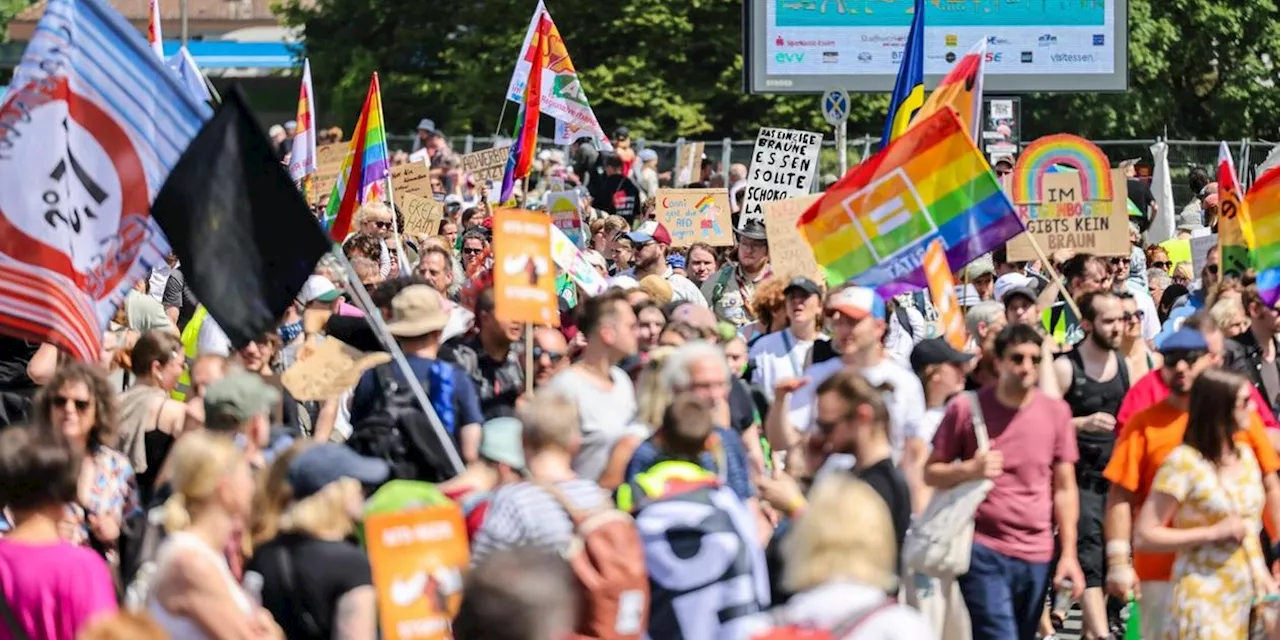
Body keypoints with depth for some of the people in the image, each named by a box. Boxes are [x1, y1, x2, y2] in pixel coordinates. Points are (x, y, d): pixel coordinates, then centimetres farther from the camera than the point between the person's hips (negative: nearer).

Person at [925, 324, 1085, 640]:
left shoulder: (1056, 412, 4)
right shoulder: (966, 409, -3)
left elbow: (1064, 488, 8)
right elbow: (931, 473, 3)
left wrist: (1069, 553, 2)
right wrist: (969, 470, -17)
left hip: (1036, 554, 3)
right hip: (983, 551, -3)